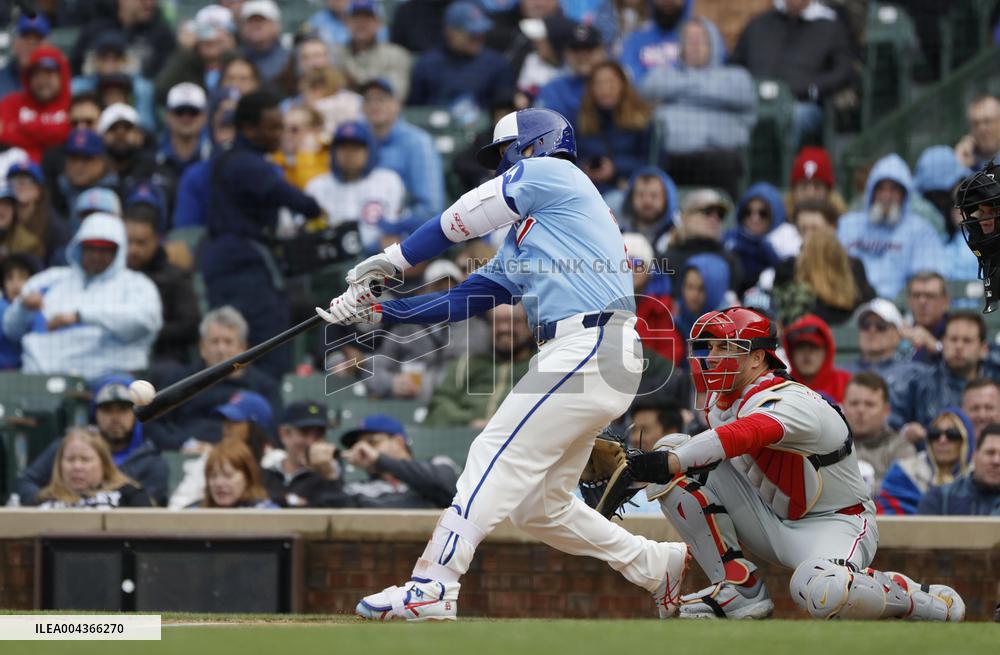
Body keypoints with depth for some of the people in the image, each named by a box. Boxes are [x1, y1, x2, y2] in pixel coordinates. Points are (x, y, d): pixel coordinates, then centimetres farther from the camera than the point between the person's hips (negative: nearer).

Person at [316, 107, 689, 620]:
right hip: (584, 355, 10)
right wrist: (377, 310, 17)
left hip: (591, 345, -10)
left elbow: (460, 221, 5)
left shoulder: (550, 173, 5)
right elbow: (461, 301, 23)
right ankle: (658, 567, 22)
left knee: (498, 456, -16)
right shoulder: (520, 245, 29)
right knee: (540, 505, 12)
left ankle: (432, 588, -24)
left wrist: (394, 259, 15)